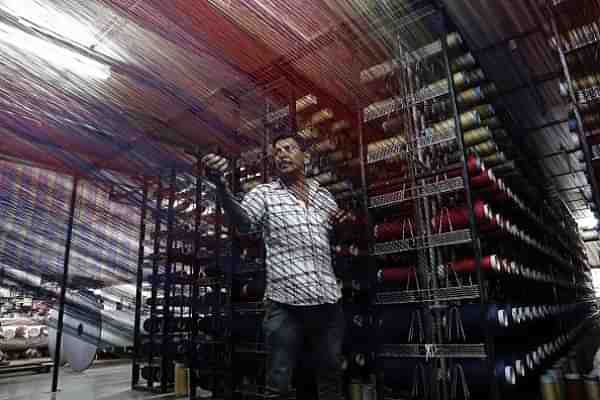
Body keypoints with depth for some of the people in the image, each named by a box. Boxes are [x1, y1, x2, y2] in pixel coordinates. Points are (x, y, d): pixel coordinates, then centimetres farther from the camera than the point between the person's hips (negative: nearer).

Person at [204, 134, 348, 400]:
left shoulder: (324, 196, 15)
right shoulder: (264, 193, 4)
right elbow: (243, 220, -17)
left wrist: (344, 225, 0)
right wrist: (220, 185, -34)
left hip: (328, 299, 4)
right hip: (285, 301, -3)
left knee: (331, 377, 18)